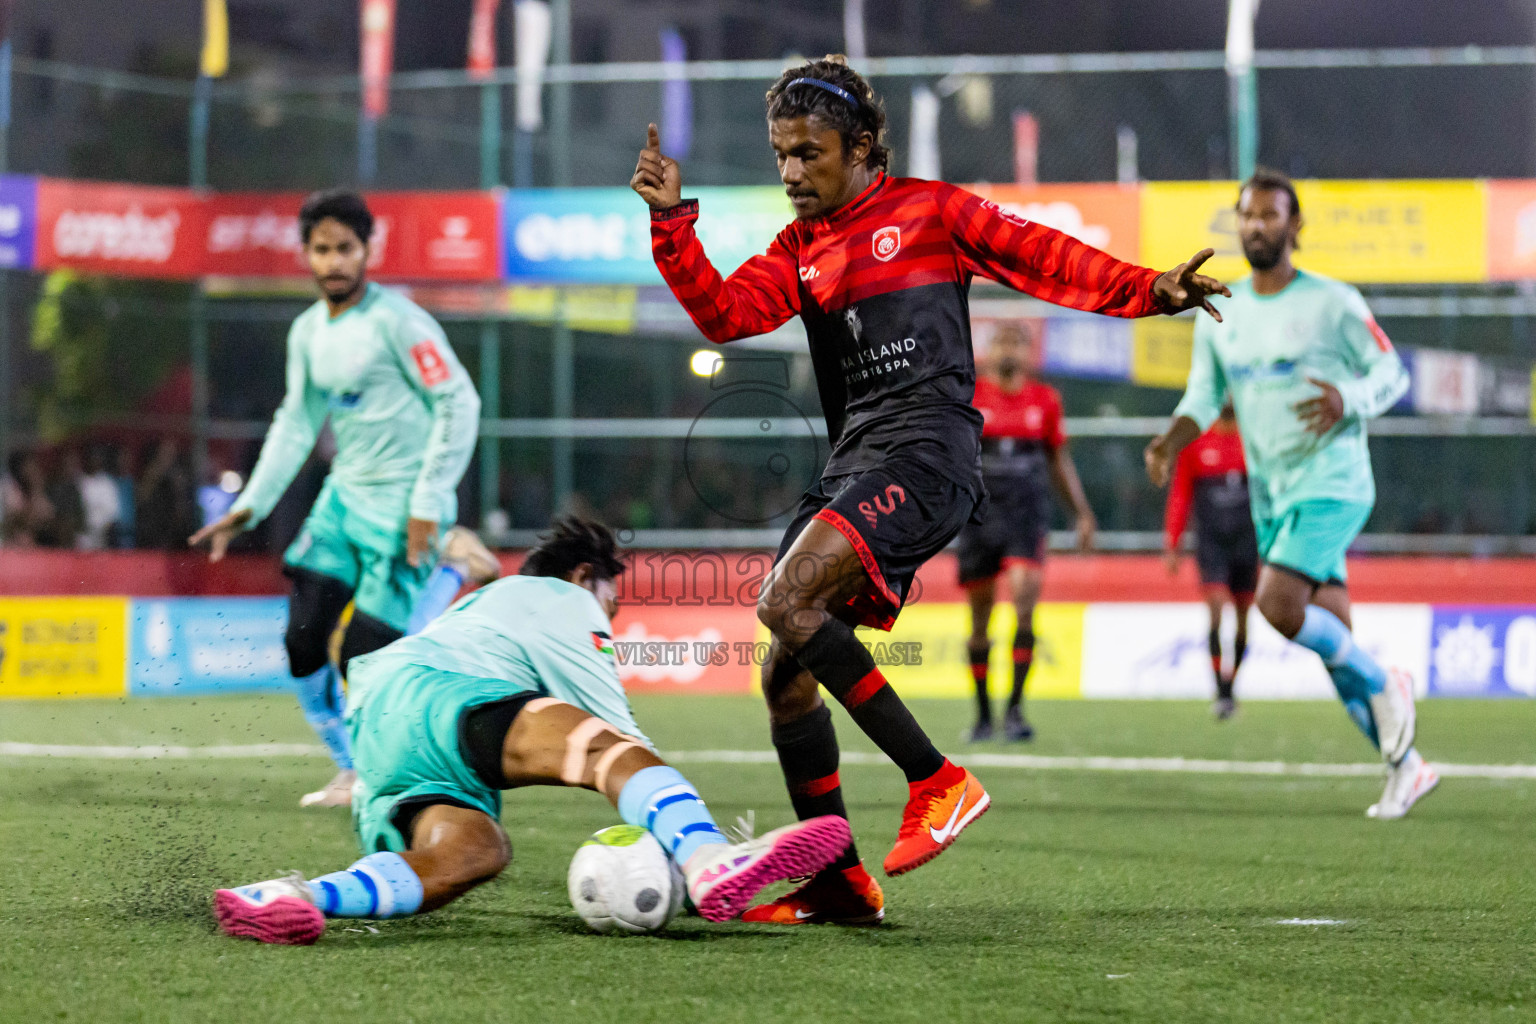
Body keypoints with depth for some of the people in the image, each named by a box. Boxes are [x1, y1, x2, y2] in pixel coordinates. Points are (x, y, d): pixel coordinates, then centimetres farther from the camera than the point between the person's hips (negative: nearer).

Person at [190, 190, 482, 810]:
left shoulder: (396, 321, -13)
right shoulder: (308, 332, 10)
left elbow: (459, 403, -13)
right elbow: (296, 423, 19)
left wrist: (428, 502, -15)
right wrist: (251, 505, 12)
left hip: (402, 506, -7)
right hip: (343, 497, 7)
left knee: (364, 656, -12)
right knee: (303, 643, 1)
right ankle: (350, 770, 17)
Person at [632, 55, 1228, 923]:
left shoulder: (927, 211, 6)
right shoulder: (800, 250, 21)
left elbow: (1040, 257, 3)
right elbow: (724, 313, 7)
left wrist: (1148, 292, -9)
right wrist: (673, 222, -5)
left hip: (927, 449, -7)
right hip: (854, 463, 7)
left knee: (788, 602, -26)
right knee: (784, 674, 2)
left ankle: (940, 782, -21)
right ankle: (839, 881, 10)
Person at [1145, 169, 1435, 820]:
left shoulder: (1332, 303, -6)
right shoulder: (1220, 315, 10)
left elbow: (1392, 373, -1)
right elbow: (1203, 398, 13)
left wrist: (1348, 400, -22)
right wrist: (1170, 442, -7)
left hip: (1331, 484, -6)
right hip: (1272, 497, 6)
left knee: (1277, 605, -24)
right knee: (1333, 639, 5)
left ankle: (1383, 686, -2)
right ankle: (1405, 766, 16)